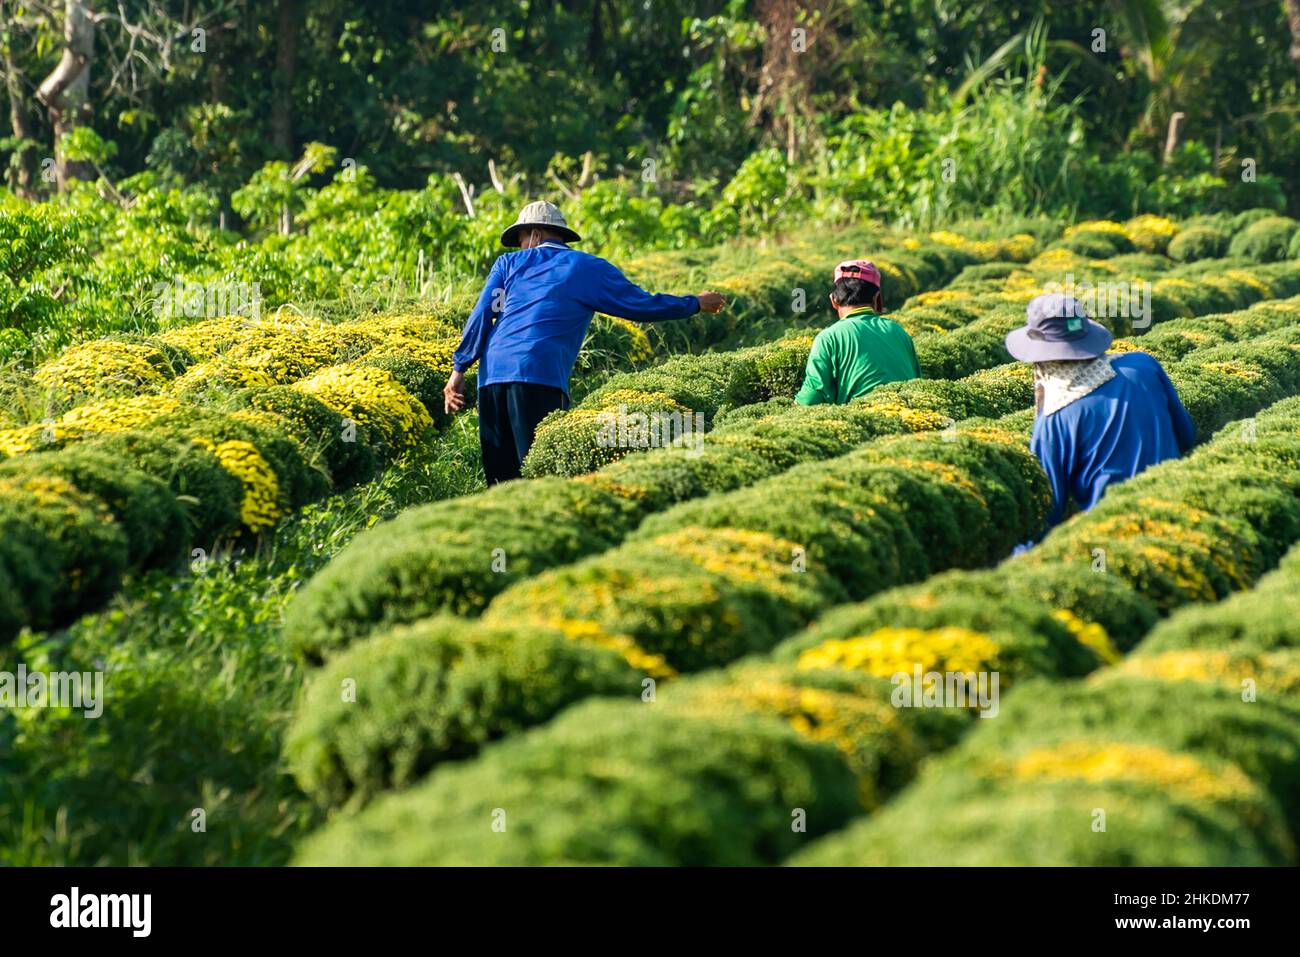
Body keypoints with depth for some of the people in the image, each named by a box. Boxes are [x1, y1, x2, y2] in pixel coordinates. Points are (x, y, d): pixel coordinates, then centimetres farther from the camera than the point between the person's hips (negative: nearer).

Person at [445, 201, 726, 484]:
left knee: (502, 476, 8)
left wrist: (458, 370, 9)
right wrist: (696, 304, 28)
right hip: (539, 375, -4)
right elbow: (642, 306, 14)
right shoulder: (590, 269, 14)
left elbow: (481, 315, 9)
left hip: (492, 376, 4)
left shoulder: (509, 263, 20)